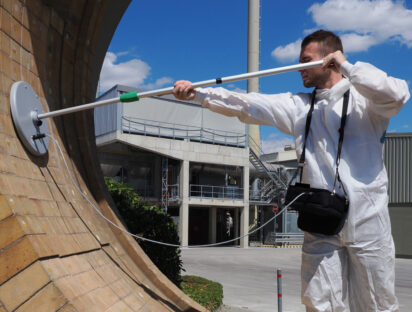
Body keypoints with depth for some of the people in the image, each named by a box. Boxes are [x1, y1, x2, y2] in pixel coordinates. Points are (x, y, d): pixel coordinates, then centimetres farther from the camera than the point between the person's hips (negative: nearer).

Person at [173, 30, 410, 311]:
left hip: (367, 223, -3)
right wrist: (198, 94, 0)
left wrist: (348, 67, -15)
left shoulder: (364, 97, 1)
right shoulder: (298, 105, 13)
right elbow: (246, 104, 7)